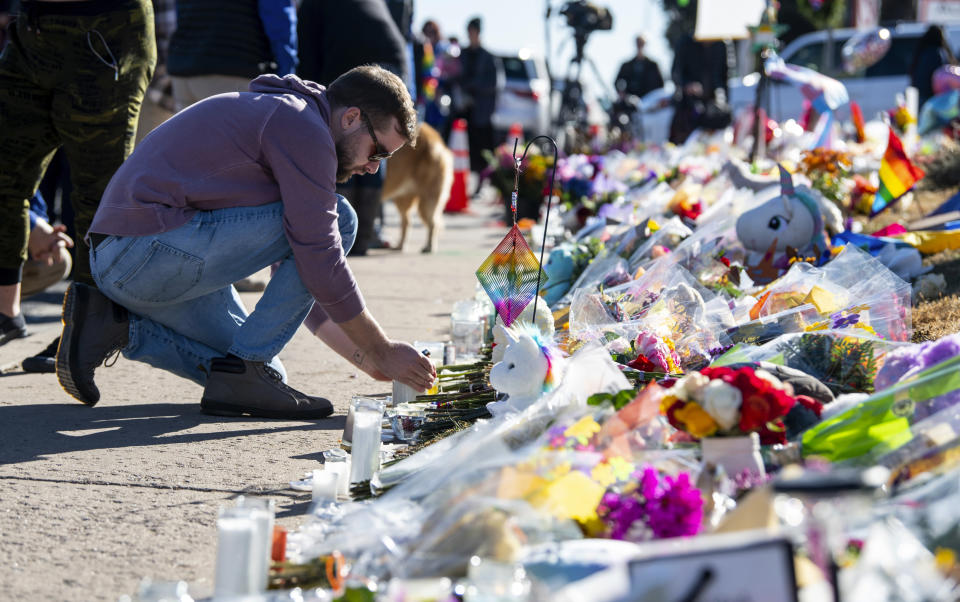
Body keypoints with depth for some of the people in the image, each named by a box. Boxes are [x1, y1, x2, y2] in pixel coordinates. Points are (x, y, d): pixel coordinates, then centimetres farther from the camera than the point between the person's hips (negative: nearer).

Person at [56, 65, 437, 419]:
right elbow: (319, 259, -13)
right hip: (151, 247, -10)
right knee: (338, 219, -8)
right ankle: (242, 373, -7)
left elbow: (302, 280, 25)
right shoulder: (303, 129, -9)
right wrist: (380, 351, -2)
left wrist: (363, 358, 19)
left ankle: (116, 324, 10)